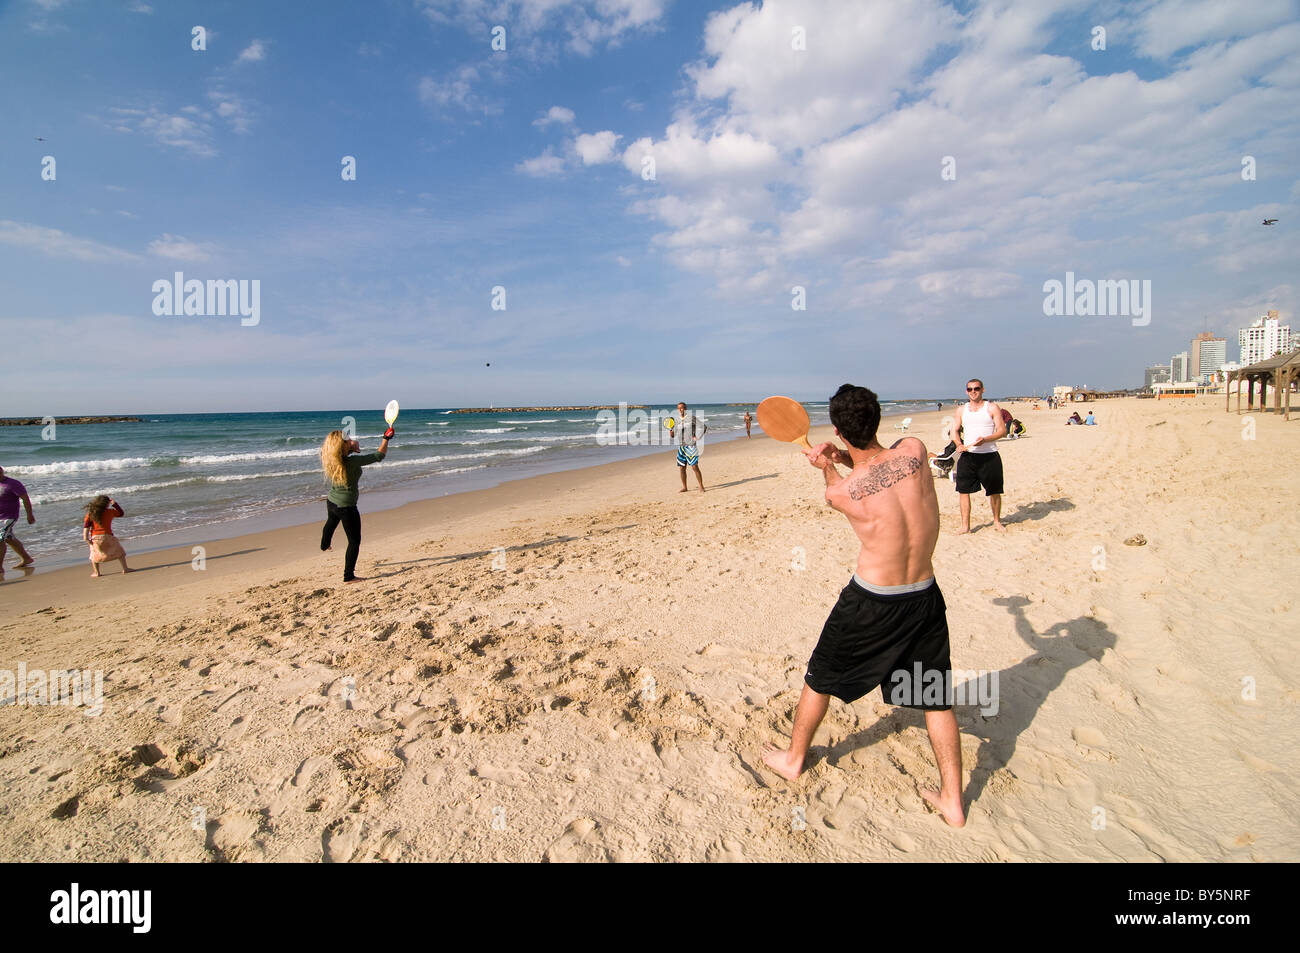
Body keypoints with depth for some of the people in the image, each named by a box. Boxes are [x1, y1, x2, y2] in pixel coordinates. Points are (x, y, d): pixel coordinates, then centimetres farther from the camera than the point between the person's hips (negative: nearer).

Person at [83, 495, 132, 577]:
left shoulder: (90, 513, 3)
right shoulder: (110, 512, -1)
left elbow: (86, 525, -4)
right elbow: (121, 513, 17)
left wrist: (85, 536, -5)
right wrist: (114, 503, 17)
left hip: (95, 537, 2)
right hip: (107, 536, -2)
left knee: (94, 555, 19)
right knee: (119, 552, 10)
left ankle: (96, 573, 17)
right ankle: (125, 569, 8)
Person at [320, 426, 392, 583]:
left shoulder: (330, 459, -8)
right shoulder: (352, 461, -28)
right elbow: (379, 456, -18)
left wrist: (353, 446, -3)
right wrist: (386, 438, -6)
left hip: (331, 502, 8)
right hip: (346, 507, -7)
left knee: (331, 523, 40)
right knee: (354, 541, 6)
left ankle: (324, 546, 69)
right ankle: (349, 576, 10)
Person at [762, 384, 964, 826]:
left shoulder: (839, 492, -20)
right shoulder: (914, 450, -13)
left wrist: (827, 467, 17)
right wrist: (846, 458, 3)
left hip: (871, 603, -3)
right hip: (924, 596, 4)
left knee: (821, 677, 20)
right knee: (936, 698, 19)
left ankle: (793, 758, 39)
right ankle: (952, 801, 29)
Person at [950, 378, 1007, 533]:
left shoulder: (992, 408, 1)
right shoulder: (961, 409, 11)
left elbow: (1002, 431, -4)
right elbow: (955, 431, 15)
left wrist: (985, 439, -21)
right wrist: (959, 444, -6)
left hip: (989, 455, -2)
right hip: (968, 456, 2)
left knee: (994, 491, 7)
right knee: (963, 490, -2)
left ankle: (997, 522, 26)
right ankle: (965, 525, 5)